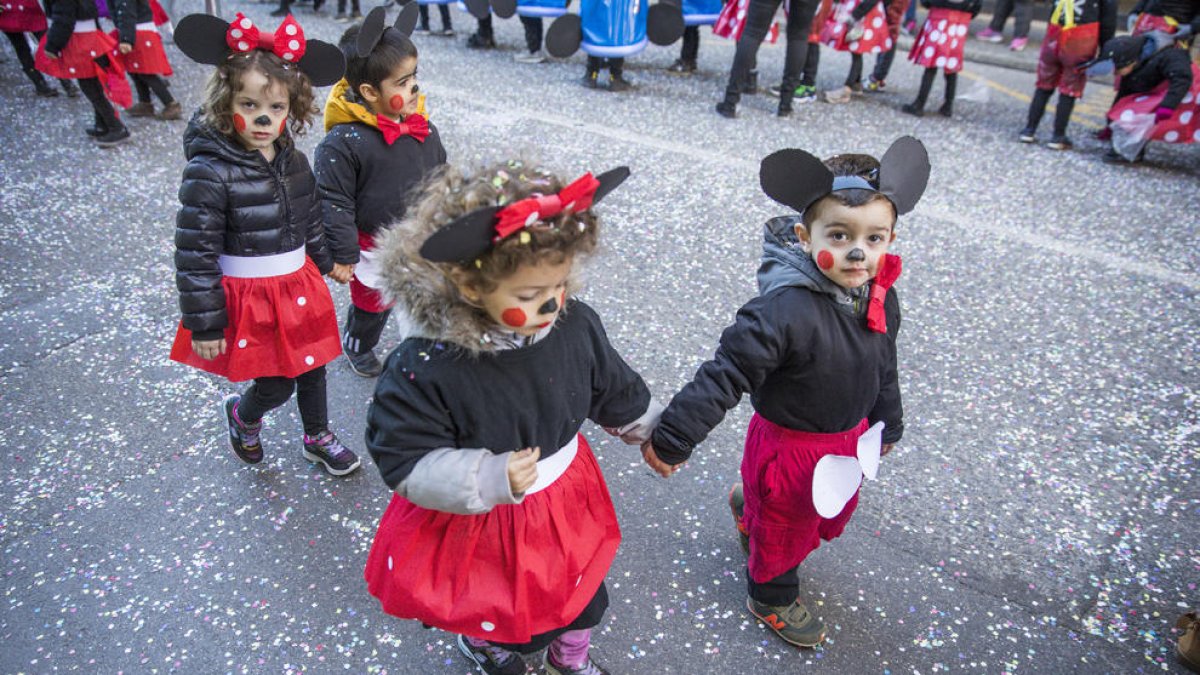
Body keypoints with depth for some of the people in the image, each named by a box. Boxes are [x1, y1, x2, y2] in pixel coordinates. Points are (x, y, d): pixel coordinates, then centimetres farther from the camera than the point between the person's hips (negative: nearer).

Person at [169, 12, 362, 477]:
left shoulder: (293, 161, -2)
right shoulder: (208, 173, -21)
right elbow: (194, 254, -18)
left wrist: (325, 264, 23)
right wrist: (204, 324, -15)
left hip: (299, 287, 6)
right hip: (248, 297, -6)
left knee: (312, 366, 19)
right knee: (275, 386, 5)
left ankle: (318, 438, 43)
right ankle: (240, 414, 41)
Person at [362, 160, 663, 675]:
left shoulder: (575, 324, -19)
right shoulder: (424, 368, -33)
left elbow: (616, 392, 0)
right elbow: (405, 463, -25)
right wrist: (489, 479, -39)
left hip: (567, 504, 4)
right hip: (477, 523, -4)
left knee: (583, 597, 30)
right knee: (496, 614, 26)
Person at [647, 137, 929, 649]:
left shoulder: (881, 301, -11)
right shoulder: (786, 309, -36)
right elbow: (725, 373, -32)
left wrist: (887, 424, 21)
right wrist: (672, 436, -29)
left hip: (848, 439, 7)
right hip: (790, 447, -7)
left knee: (834, 514, 31)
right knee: (786, 528, 19)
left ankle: (750, 504, 56)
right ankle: (771, 598, 50)